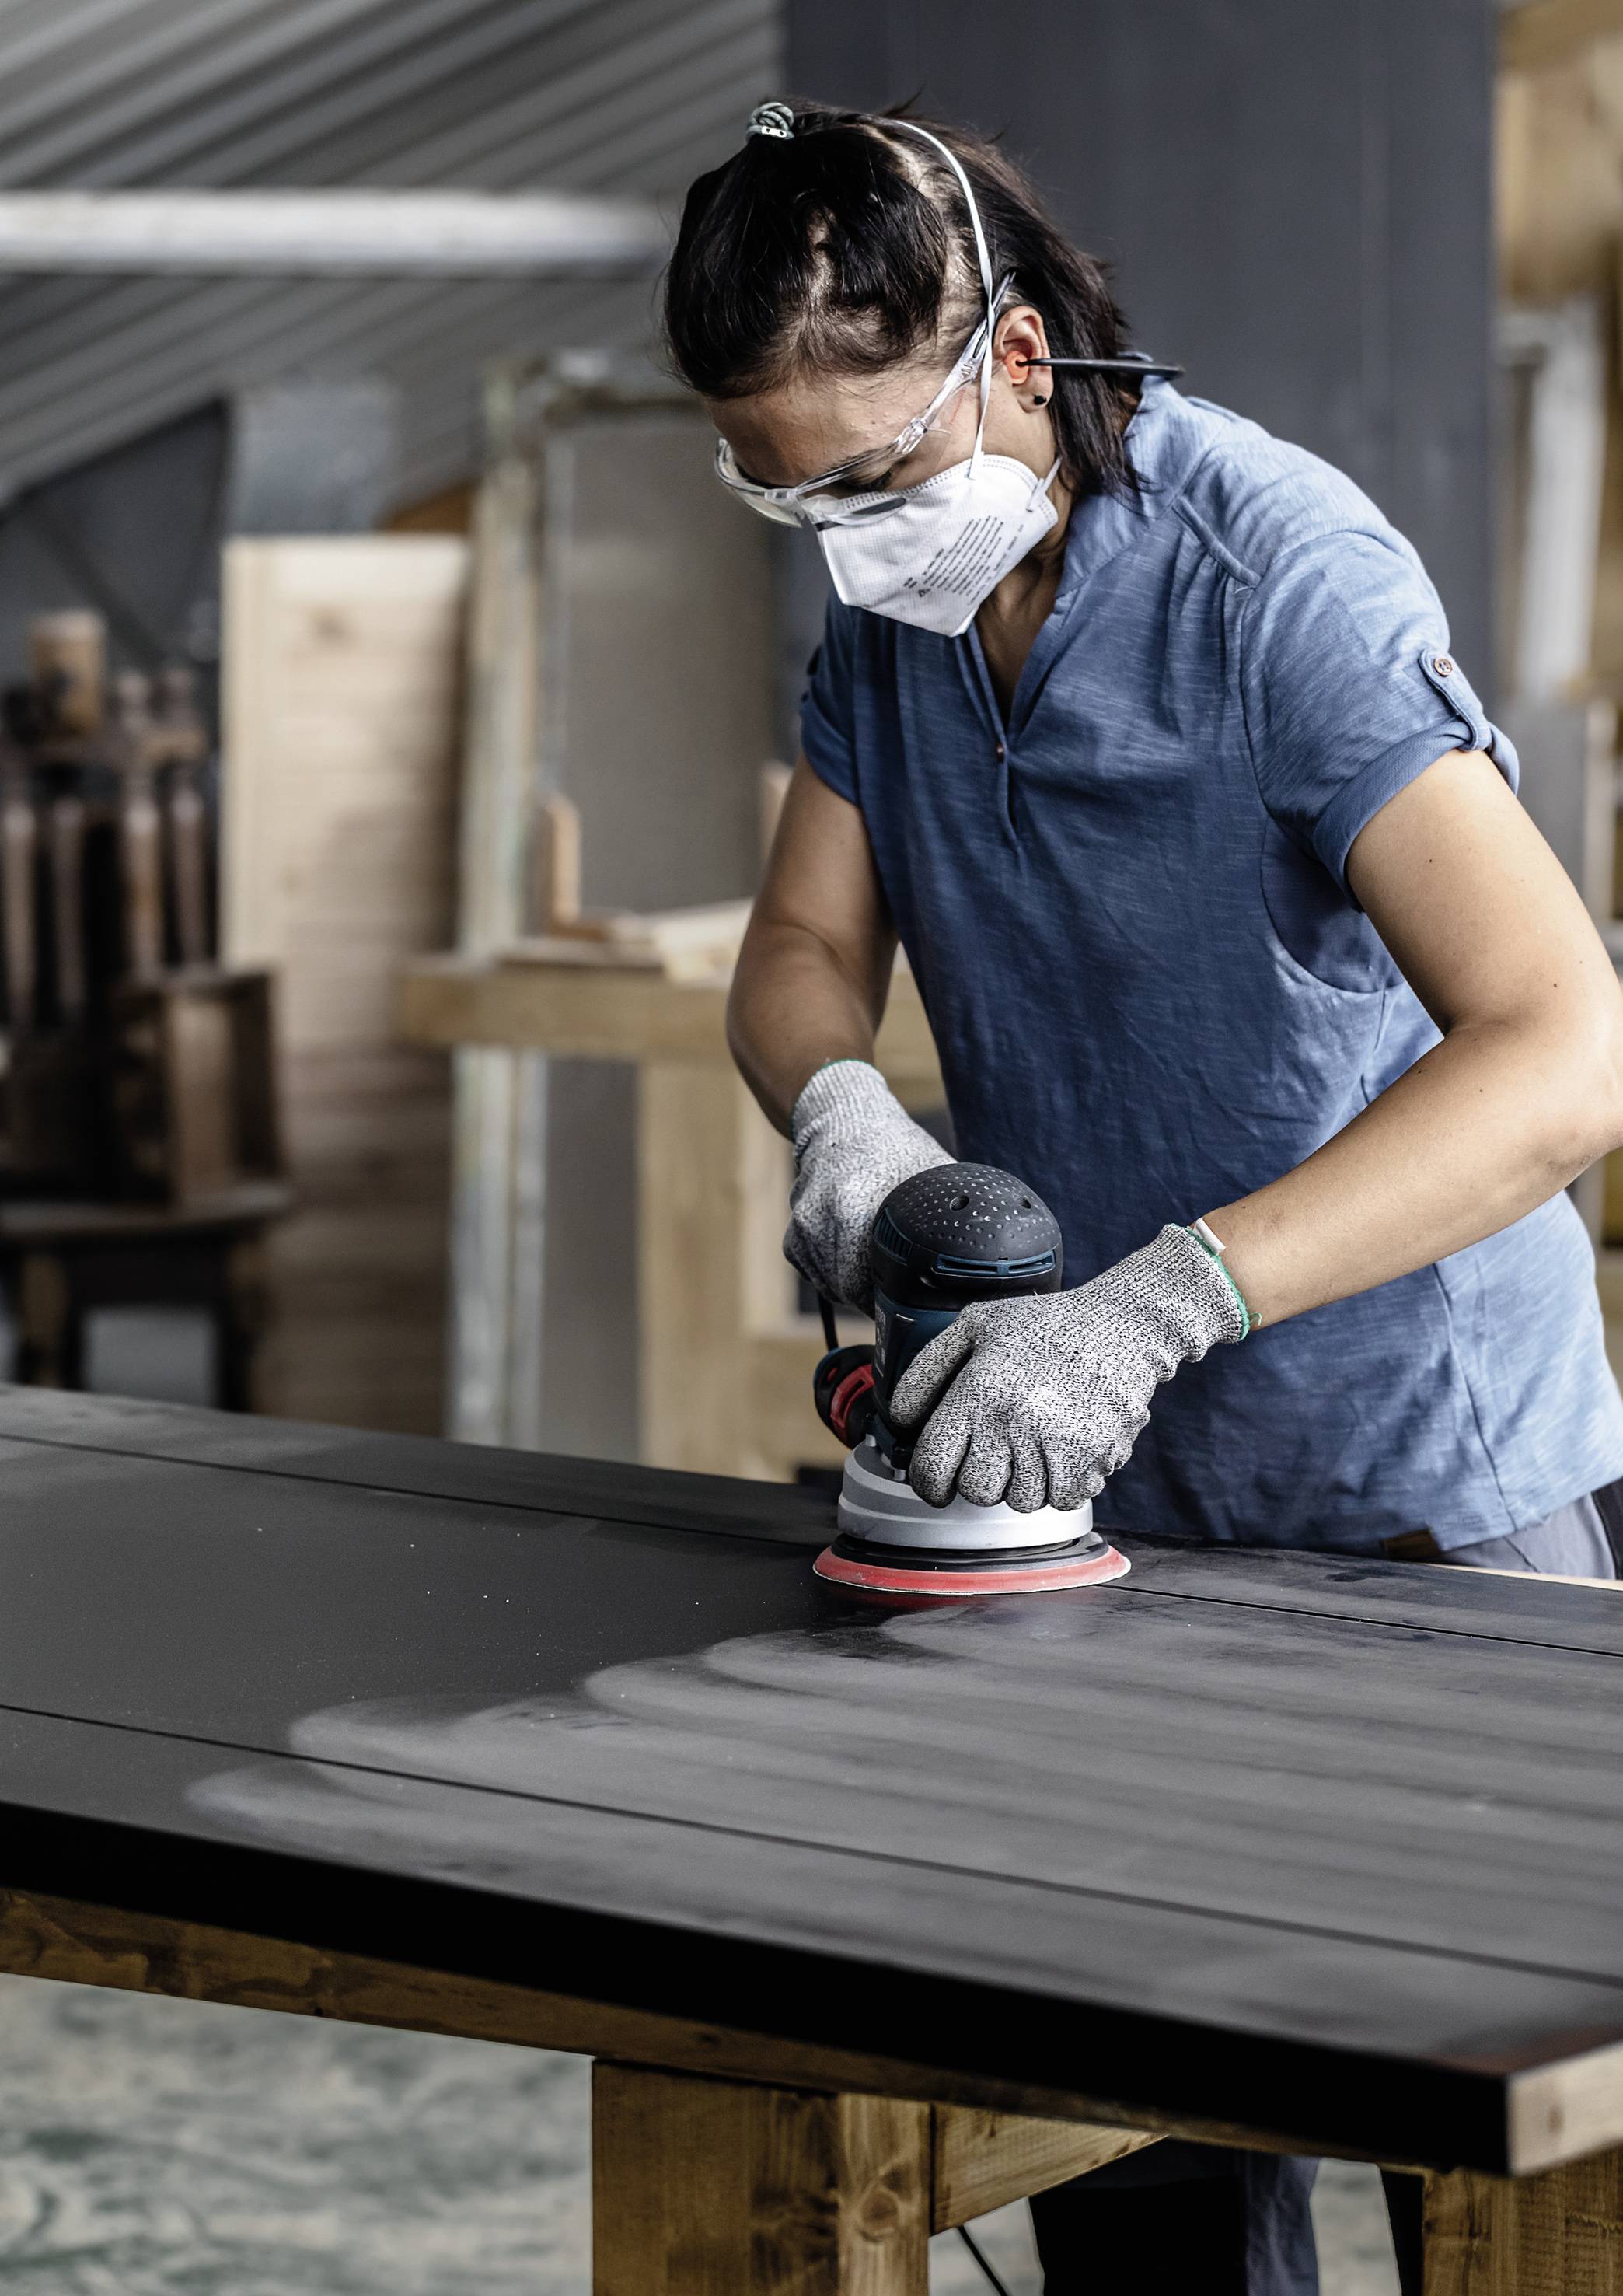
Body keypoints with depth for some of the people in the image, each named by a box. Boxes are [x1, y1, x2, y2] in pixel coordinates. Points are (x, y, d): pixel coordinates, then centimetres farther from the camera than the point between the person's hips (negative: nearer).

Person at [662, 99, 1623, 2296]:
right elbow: (799, 951, 6)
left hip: (1424, 1489, -7)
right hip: (1121, 1482, 7)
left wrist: (1151, 1308, -45)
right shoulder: (897, 600, -1)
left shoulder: (1279, 580, -26)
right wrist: (839, 1103, -20)